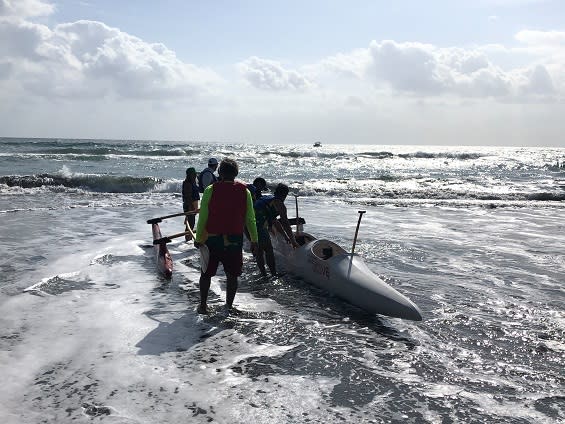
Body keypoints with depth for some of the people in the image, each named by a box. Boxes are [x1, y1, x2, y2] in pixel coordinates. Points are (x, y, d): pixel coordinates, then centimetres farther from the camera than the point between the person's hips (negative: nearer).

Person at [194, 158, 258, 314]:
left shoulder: (210, 190, -8)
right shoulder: (244, 191, -3)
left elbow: (202, 217, -6)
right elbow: (250, 219, 0)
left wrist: (198, 238, 4)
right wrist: (254, 240, 9)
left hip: (212, 239, -1)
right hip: (235, 241, 1)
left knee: (206, 273, 14)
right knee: (232, 275, 14)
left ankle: (203, 305, 21)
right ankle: (229, 306, 20)